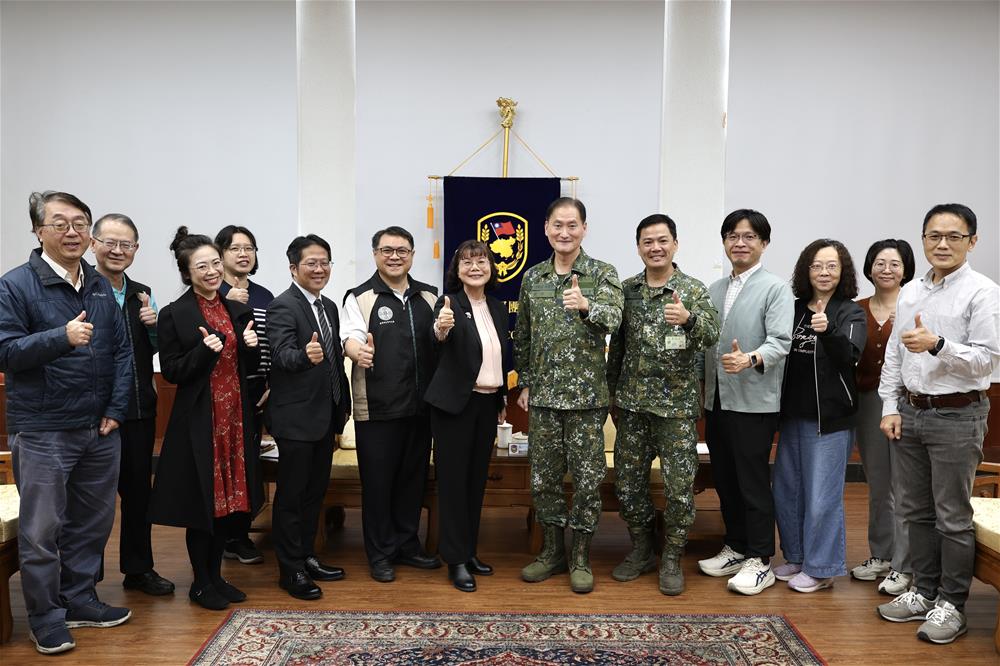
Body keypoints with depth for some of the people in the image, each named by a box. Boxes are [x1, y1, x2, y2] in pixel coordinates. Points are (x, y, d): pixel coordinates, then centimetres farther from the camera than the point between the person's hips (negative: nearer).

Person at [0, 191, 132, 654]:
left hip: (100, 429, 5)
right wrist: (62, 337, -27)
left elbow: (121, 351, 9)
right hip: (42, 432, -5)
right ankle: (46, 618, 19)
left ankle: (79, 599, 32)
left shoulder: (101, 287, 8)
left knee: (92, 521, 15)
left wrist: (116, 410, 1)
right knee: (42, 529, 4)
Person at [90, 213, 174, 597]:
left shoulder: (142, 295, 9)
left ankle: (138, 569, 30)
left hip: (139, 408, 6)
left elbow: (159, 351, 14)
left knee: (138, 489, 15)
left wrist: (154, 324, -4)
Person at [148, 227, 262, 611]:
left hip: (236, 417, 5)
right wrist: (205, 351, -23)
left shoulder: (237, 311, 9)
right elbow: (171, 372, -9)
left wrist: (251, 347, -6)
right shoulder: (174, 315, -6)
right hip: (199, 420, -5)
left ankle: (216, 575, 28)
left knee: (231, 499, 12)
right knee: (202, 502, 3)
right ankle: (201, 583, 21)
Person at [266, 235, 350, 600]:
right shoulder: (283, 306, -14)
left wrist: (343, 406, 16)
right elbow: (282, 354, -28)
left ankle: (307, 557, 31)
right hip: (296, 417, -8)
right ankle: (291, 570, 16)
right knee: (291, 495, 4)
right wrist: (305, 356, -49)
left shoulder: (329, 307, 11)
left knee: (315, 491, 17)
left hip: (326, 415, 8)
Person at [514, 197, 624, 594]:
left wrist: (586, 306, -41)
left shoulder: (603, 274, -3)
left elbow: (613, 319, -21)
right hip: (543, 394, 4)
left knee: (587, 477, 4)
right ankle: (552, 551, 27)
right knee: (543, 476, 10)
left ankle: (581, 558, 20)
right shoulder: (533, 277, 8)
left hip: (586, 393, -3)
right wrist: (525, 382, 12)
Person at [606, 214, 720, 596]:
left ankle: (672, 560, 20)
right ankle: (642, 551, 28)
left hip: (677, 406, -3)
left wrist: (688, 318, -39)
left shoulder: (693, 291, -4)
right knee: (628, 482, 10)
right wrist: (613, 396, 12)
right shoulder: (627, 290, 6)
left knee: (679, 486, 2)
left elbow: (712, 336, -18)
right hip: (632, 404, 4)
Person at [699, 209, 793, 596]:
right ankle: (735, 548, 27)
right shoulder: (715, 290, 16)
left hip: (754, 401, -6)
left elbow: (780, 341, -15)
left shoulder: (775, 288, -4)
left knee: (753, 481, -2)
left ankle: (760, 561, 10)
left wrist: (750, 359, -34)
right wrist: (703, 388, 12)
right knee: (724, 478, 13)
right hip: (717, 399, 6)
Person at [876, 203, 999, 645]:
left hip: (957, 415, -6)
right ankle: (924, 592, 28)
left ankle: (951, 605, 16)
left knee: (953, 517, 3)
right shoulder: (909, 293, 10)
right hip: (910, 412, 6)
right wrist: (890, 407, 6)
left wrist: (937, 344, -28)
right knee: (916, 511, 14)